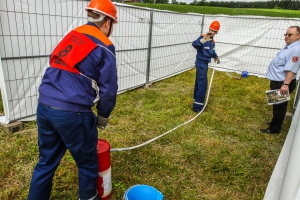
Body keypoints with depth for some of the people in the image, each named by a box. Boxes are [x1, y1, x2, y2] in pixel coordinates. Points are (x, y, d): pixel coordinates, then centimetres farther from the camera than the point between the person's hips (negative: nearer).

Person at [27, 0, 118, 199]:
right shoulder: (104, 47, -4)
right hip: (72, 113, -7)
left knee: (46, 162, 22)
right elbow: (109, 90, -6)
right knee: (87, 164, 15)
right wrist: (103, 117, 9)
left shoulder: (71, 35, 16)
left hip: (44, 107, 7)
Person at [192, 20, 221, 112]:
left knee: (199, 83, 18)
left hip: (205, 64, 9)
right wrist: (204, 39, -52)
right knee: (203, 85, -11)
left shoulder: (212, 41, 10)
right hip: (201, 63, -9)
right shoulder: (203, 37, -17)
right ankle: (197, 106, -6)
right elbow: (194, 44, -37)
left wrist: (216, 57, 11)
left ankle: (196, 100, 32)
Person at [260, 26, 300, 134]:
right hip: (277, 81, 10)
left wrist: (285, 84, -33)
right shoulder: (288, 46, 12)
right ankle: (276, 121, 39)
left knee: (279, 105, 0)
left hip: (282, 83, -10)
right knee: (277, 104, 23)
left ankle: (274, 128, 11)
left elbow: (291, 70, -29)